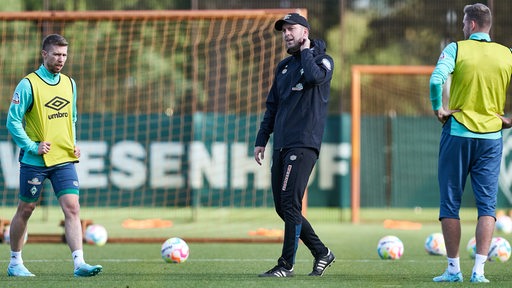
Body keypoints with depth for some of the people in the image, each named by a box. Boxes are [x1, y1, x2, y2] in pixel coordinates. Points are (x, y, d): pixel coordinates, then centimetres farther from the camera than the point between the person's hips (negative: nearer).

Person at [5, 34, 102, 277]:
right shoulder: (28, 84, -10)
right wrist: (32, 147, -17)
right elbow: (13, 121, -10)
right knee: (25, 210, 7)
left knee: (72, 208, -9)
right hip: (34, 161, -4)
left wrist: (74, 144, 9)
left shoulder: (69, 84, 9)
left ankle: (79, 263, -15)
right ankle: (15, 263, 22)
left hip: (64, 159, 4)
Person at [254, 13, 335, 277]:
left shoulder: (322, 60, 0)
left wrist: (305, 50, -8)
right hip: (281, 146, 8)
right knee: (282, 207, 7)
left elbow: (314, 77, -24)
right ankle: (321, 253, 19)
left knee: (290, 203, -13)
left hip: (304, 144, -8)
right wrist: (261, 140, 17)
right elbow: (272, 106, 23)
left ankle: (286, 265, -11)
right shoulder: (284, 67, 21)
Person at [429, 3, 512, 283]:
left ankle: (453, 269, 6)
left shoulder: (456, 49, -5)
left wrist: (438, 108, -7)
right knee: (487, 204, 4)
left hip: (457, 133, -2)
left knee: (450, 204, 7)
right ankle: (479, 269, -5)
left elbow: (436, 80, -21)